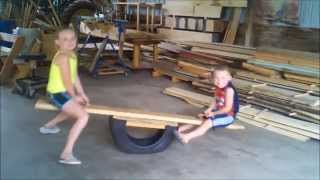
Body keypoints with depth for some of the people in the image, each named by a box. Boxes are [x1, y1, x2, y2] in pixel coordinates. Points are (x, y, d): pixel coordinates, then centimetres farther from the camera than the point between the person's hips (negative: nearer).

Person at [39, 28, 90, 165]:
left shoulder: (72, 55, 8)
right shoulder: (63, 57, -22)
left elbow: (75, 77, 12)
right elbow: (67, 80, -22)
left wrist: (82, 95, 11)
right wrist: (75, 96, -8)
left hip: (63, 92, 10)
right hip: (58, 94, -10)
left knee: (76, 107, 39)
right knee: (83, 116, -23)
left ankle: (49, 126, 53)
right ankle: (66, 154, -28)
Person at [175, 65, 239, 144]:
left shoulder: (229, 89, -25)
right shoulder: (218, 88, 1)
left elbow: (228, 108, -24)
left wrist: (214, 113, -18)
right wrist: (208, 110, -4)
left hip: (228, 115, -9)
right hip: (218, 112, 9)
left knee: (208, 122, -26)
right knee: (200, 118, 1)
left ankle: (187, 136, -34)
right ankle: (178, 129, -6)